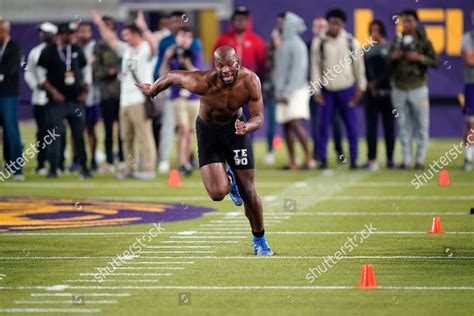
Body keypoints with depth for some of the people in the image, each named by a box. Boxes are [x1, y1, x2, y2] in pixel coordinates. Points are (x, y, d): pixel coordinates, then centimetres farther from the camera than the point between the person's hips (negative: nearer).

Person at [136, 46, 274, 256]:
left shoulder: (250, 81, -26)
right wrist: (151, 90, 5)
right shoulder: (203, 83, -32)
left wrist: (247, 127, -42)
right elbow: (171, 76, -14)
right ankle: (229, 180, 24)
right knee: (218, 193, -16)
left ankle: (259, 240, 29)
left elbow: (259, 118, -18)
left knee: (248, 191, 5)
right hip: (208, 130, -1)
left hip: (236, 128, 2)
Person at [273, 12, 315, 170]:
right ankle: (292, 162, 7)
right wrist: (279, 91, 11)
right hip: (283, 92, 8)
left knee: (295, 123, -16)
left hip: (296, 91, -8)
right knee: (286, 126, 5)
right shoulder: (282, 45, 15)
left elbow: (297, 70, -15)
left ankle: (309, 158, -12)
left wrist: (287, 92, -19)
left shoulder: (297, 45, -9)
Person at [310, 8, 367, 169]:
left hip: (347, 89, 0)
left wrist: (360, 88, 3)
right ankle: (323, 159, 8)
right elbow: (316, 67, 1)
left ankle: (353, 160, 7)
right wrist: (316, 90, -2)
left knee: (351, 125, 0)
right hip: (327, 91, 0)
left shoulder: (351, 42, -1)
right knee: (323, 125, -1)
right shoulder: (319, 43, -2)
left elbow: (359, 66, 5)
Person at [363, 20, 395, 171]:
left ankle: (390, 159, 7)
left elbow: (391, 71, -5)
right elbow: (363, 72, 8)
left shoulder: (390, 49, 0)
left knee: (389, 127, 2)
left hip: (386, 92, -3)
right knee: (371, 127, -1)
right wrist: (370, 86, -6)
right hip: (371, 94, 3)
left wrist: (377, 83, -9)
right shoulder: (367, 51, 10)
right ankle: (372, 159, 0)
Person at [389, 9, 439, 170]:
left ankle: (420, 159, 5)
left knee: (422, 124, -1)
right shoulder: (396, 41, 7)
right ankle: (407, 160, 9)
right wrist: (392, 57, -8)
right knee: (403, 125, 5)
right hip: (399, 89, 3)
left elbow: (435, 62, -7)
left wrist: (419, 57, -19)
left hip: (418, 88, -3)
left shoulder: (424, 42, -2)